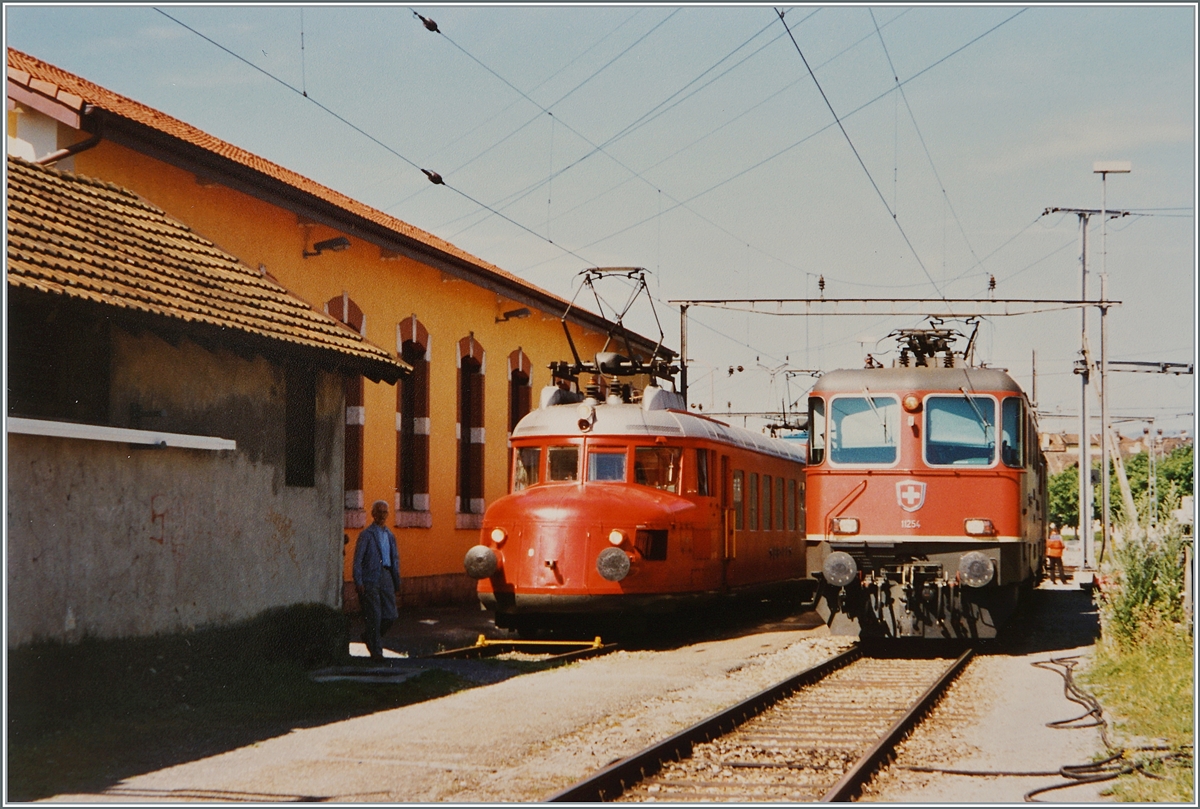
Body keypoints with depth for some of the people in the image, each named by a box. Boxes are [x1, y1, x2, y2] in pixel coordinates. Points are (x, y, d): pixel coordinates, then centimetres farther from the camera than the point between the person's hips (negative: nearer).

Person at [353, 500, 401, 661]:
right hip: (370, 579, -6)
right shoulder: (366, 534, -3)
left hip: (386, 577, 6)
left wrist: (397, 581, 18)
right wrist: (358, 582, -13)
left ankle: (369, 636, 25)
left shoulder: (390, 535, 16)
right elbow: (357, 560, -6)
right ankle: (376, 651, 6)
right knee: (374, 616, -5)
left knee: (391, 615, 0)